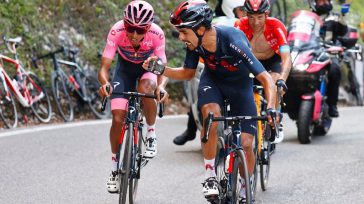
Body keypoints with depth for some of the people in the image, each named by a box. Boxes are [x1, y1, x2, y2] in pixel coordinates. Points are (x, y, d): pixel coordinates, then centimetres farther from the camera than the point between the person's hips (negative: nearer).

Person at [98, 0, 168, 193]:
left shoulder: (157, 34, -33)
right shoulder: (117, 31, -33)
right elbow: (104, 66, -32)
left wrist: (161, 87, -53)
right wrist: (104, 83, -54)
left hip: (149, 67, -1)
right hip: (125, 67, 1)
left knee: (144, 89, -37)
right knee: (118, 118, -11)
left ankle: (151, 134, -11)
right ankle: (115, 167, 9)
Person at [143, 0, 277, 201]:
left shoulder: (233, 41, -38)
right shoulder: (195, 43, -23)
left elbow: (265, 78, -39)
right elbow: (188, 73, -2)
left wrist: (271, 108, -54)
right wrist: (161, 69, -19)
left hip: (240, 84, -2)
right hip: (213, 80, 2)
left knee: (246, 144, -10)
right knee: (211, 115, -31)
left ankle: (245, 192, 17)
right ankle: (210, 177, -18)